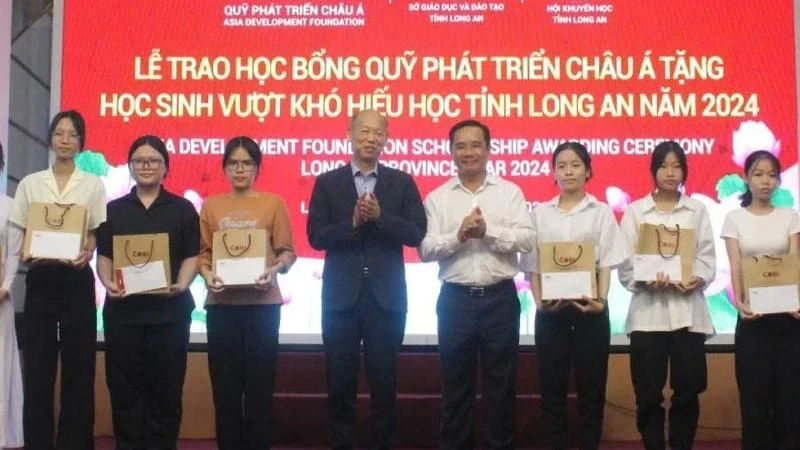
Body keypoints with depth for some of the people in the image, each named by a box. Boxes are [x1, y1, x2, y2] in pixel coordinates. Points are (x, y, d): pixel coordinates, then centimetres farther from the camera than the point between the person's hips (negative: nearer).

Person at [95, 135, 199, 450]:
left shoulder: (183, 209, 7)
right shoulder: (114, 209, 13)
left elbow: (192, 256, 3)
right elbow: (104, 255, 10)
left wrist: (181, 285, -14)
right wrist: (108, 283, -9)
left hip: (169, 310, -1)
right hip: (123, 309, 2)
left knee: (166, 388, 1)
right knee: (124, 388, 2)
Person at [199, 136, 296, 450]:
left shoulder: (273, 203, 4)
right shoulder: (211, 206, 9)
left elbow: (288, 251, 1)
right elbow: (202, 252, 6)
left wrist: (274, 269, -18)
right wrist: (207, 275, -13)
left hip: (263, 303, -1)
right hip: (222, 303, 2)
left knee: (259, 381, 1)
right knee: (225, 382, 3)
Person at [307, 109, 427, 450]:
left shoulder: (402, 182, 5)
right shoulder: (327, 182, 4)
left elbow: (416, 233, -4)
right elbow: (316, 236, -4)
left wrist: (379, 216, -17)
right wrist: (353, 223, -17)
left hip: (386, 296, 0)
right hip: (341, 296, 0)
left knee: (384, 381, 6)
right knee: (340, 382, 6)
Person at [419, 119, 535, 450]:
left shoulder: (509, 192, 4)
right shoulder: (437, 198, 5)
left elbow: (527, 239, -6)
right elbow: (425, 249, -3)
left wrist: (488, 230, -17)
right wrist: (458, 235, -18)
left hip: (500, 298, 0)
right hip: (456, 299, 1)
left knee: (500, 384, 7)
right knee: (455, 384, 9)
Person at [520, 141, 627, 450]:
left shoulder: (601, 212, 6)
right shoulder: (540, 213, 9)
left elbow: (607, 262, -1)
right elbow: (532, 264, 4)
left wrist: (601, 300, -16)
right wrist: (539, 301, -10)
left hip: (589, 307, -1)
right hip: (550, 309, 1)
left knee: (591, 387, 3)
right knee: (552, 388, 4)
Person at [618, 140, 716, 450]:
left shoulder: (698, 211, 12)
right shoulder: (635, 211, 8)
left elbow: (707, 257, 4)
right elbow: (625, 263, 0)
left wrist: (697, 280, -17)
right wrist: (644, 281, -20)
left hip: (688, 311, 1)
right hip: (648, 311, -1)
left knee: (687, 392, 4)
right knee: (648, 394, 1)